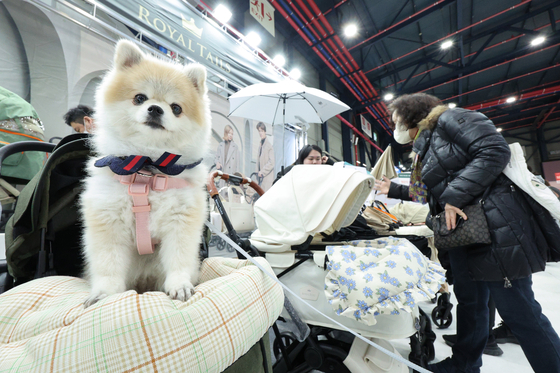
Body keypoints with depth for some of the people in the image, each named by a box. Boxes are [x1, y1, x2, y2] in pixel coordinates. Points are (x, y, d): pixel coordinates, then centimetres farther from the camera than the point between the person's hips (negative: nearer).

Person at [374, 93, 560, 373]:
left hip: (495, 228, -9)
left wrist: (455, 195, -23)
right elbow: (431, 193, 23)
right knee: (470, 302, 19)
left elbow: (496, 150, -19)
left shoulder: (449, 118, -5)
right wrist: (394, 190, 23)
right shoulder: (426, 146, 20)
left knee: (519, 313, 1)